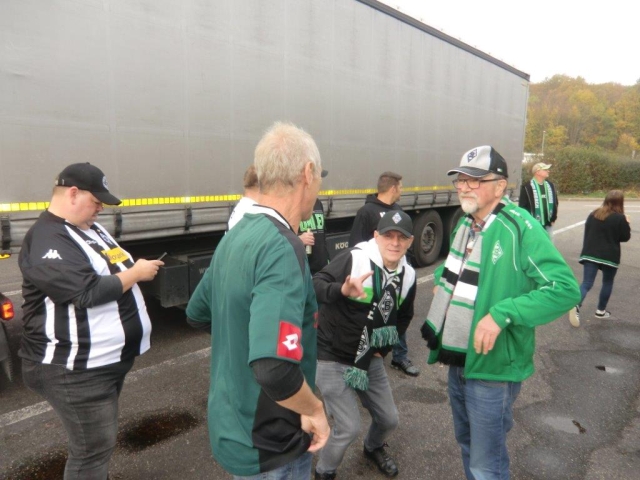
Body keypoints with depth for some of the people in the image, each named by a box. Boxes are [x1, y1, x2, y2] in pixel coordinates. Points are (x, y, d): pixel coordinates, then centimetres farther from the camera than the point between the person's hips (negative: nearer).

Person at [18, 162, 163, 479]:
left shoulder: (91, 228, 11)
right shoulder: (47, 241, -19)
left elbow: (111, 270, 22)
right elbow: (89, 293, -28)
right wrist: (136, 272, -17)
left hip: (108, 360, 9)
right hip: (74, 370, -9)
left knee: (101, 443, 24)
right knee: (92, 450, 4)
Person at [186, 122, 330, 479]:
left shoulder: (237, 235, 0)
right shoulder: (282, 246, -28)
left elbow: (198, 314, 13)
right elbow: (274, 369, -39)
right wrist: (314, 409, -21)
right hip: (269, 444, -8)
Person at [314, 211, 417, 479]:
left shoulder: (408, 276, 0)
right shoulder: (354, 258, -22)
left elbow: (404, 317, 16)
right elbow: (315, 286, -31)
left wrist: (384, 348, 8)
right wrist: (342, 289, -50)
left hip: (369, 359, 7)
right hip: (332, 358, -6)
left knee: (389, 420, 17)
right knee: (349, 428, -7)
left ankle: (373, 448, 53)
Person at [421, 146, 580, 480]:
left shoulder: (520, 228, -20)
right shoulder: (464, 225, 5)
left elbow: (566, 289, -25)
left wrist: (501, 315, -31)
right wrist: (442, 280, 5)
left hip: (492, 366, -7)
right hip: (458, 361, 8)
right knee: (466, 443, 26)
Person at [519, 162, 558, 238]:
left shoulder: (551, 186, 10)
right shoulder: (527, 188, -11)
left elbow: (555, 202, 17)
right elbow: (522, 206, -12)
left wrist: (553, 218, 11)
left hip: (548, 225, 7)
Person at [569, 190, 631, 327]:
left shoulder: (593, 214, 7)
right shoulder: (620, 218, -9)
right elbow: (625, 237, 1)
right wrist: (627, 224, 15)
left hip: (590, 254, 3)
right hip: (610, 256, -3)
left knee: (586, 283, -1)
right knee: (608, 282, 19)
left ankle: (576, 306, -26)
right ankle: (601, 310, 25)